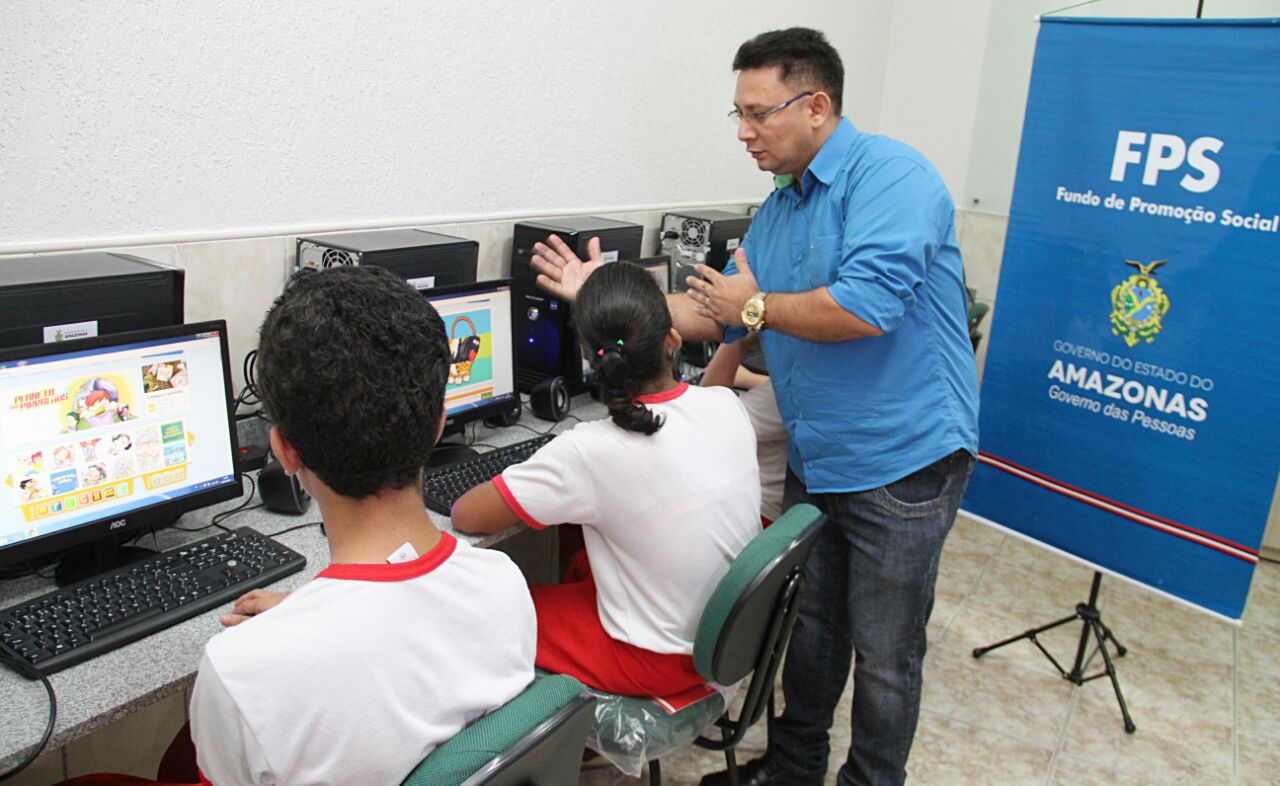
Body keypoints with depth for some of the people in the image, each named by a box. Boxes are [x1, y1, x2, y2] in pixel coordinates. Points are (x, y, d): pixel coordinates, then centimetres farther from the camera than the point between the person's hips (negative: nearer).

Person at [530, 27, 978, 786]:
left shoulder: (889, 173, -16)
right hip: (814, 462, 8)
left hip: (903, 462, -8)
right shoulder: (777, 210, 11)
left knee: (884, 652, 8)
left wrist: (755, 305, -13)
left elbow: (865, 308, -29)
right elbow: (716, 317, 14)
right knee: (809, 626, 21)